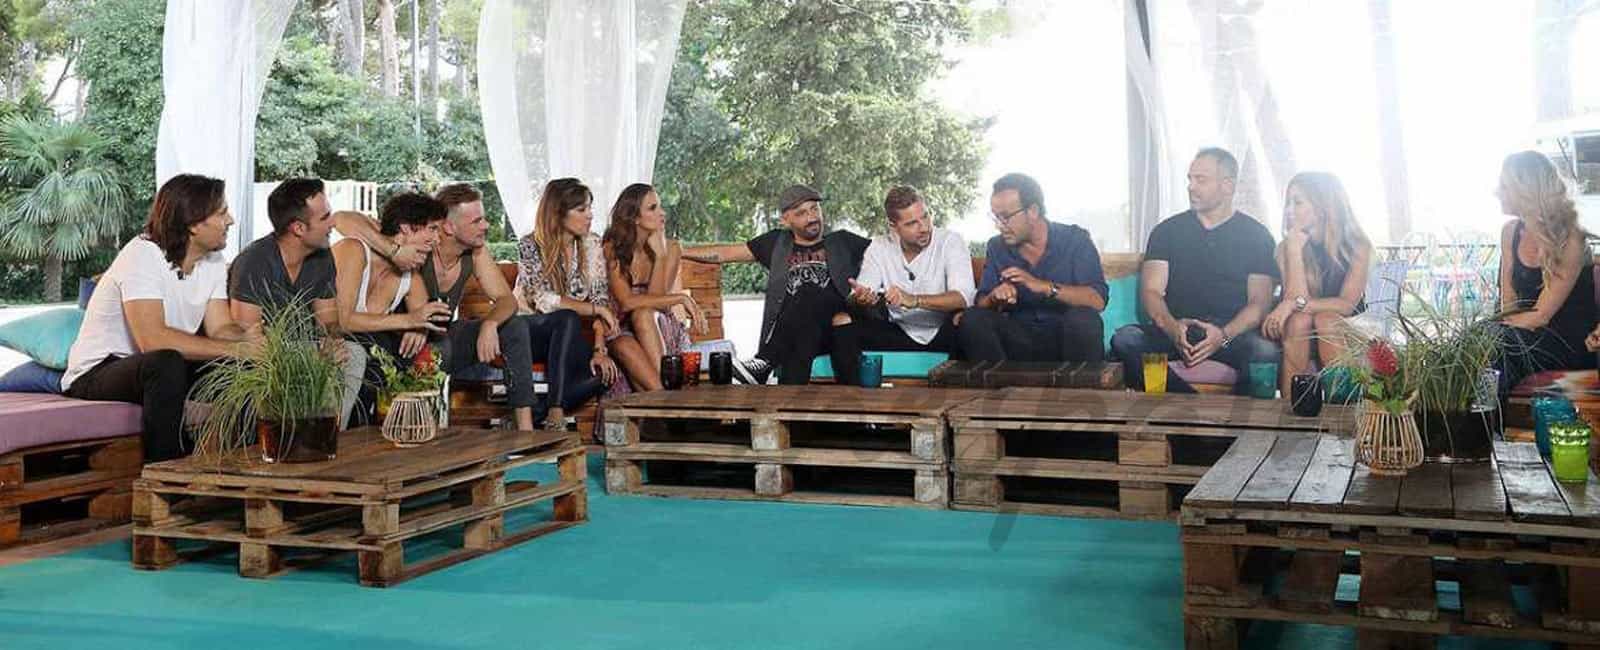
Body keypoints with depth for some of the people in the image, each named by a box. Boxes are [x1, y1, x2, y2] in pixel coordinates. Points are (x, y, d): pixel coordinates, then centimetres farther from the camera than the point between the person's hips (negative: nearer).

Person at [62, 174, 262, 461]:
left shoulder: (213, 261, 3)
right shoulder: (142, 255, -22)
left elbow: (220, 328, -4)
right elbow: (152, 338, -33)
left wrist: (245, 338, -27)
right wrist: (233, 349, -34)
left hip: (156, 370, 7)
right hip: (97, 372, -7)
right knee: (166, 364, -37)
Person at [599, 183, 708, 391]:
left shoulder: (670, 248, -1)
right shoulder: (612, 249, -5)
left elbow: (656, 297, -10)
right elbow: (626, 301, -16)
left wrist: (659, 255, -16)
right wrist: (681, 298, -17)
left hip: (662, 328, 1)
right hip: (623, 331, 0)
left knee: (642, 314, -33)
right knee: (623, 344, -35)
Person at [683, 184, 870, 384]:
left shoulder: (843, 242, 23)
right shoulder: (777, 243, 24)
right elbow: (725, 253, 23)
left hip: (837, 330, -1)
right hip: (792, 333, 2)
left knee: (810, 294, -31)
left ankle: (763, 362, -33)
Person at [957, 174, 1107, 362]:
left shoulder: (1075, 240, -2)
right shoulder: (997, 247, 9)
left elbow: (1097, 300, -15)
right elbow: (982, 304, 5)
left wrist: (1045, 287, -26)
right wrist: (995, 298, -19)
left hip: (1067, 339, -3)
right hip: (1020, 339, 3)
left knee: (1083, 319, -34)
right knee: (972, 319, -20)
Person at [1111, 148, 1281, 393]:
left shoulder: (1256, 235, 11)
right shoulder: (1168, 230, 14)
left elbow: (1259, 302, 3)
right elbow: (1151, 291, 5)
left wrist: (1224, 335, -18)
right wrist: (1173, 328, -18)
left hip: (1234, 334, -2)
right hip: (1174, 330, 2)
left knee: (1267, 352, -36)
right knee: (1125, 339, -29)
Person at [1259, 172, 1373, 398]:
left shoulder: (1357, 246, -7)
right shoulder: (1285, 247, -3)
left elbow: (1347, 304, -17)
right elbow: (1296, 296, -15)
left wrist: (1294, 304, -28)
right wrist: (1295, 249, -18)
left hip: (1345, 332, -1)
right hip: (1301, 335, 1)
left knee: (1327, 320, -32)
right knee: (1298, 320, -31)